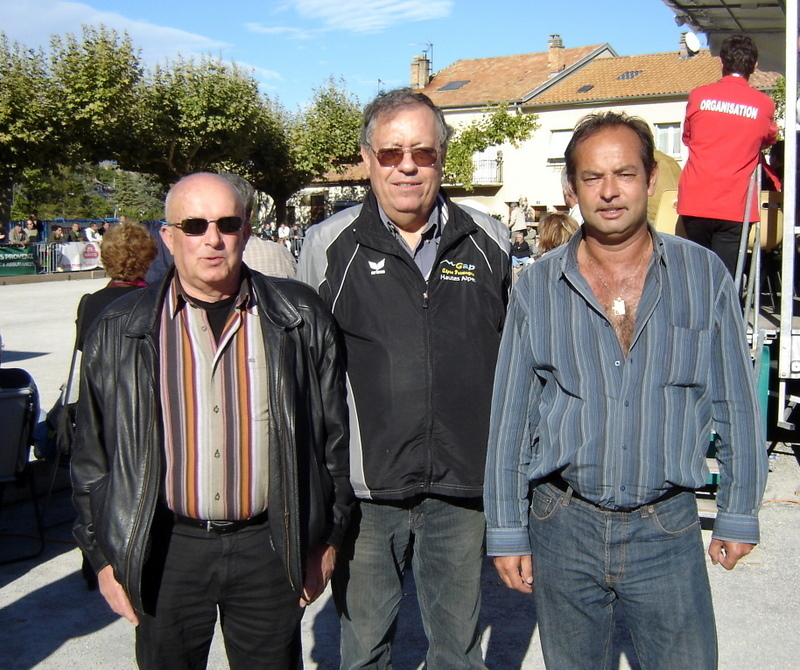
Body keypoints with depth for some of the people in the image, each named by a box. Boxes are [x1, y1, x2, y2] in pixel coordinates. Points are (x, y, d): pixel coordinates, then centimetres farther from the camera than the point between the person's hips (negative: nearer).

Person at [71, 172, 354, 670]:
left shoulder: (300, 320, -1)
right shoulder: (121, 331, 0)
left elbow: (335, 434, 4)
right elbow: (93, 454, 6)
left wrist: (328, 536, 5)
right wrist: (104, 554, 5)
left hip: (271, 549, 0)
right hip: (166, 553, 0)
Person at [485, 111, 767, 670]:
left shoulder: (704, 275, -2)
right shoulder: (539, 287, -2)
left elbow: (737, 404, 3)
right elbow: (509, 415, 0)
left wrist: (739, 514, 5)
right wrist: (506, 531, 0)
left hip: (667, 527, 0)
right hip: (564, 525, 1)